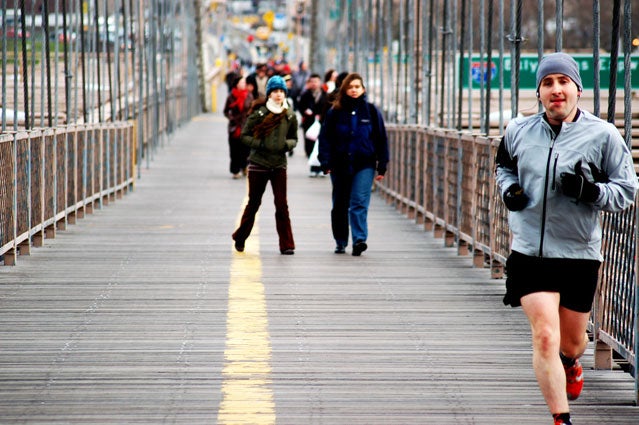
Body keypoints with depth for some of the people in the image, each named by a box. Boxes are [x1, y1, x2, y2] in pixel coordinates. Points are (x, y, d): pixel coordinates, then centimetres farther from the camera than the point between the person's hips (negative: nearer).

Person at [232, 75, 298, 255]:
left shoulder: (290, 116, 3)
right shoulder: (258, 113, -5)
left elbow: (293, 138, 16)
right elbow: (245, 136, -1)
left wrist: (288, 144, -6)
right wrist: (260, 144, -16)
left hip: (279, 165, 2)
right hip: (258, 164, -2)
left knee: (282, 204, -7)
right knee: (254, 203, 10)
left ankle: (286, 245, -4)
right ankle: (240, 237, 31)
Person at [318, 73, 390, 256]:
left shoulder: (371, 111, 2)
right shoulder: (335, 112, 2)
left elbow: (381, 139, 4)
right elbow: (325, 138, 2)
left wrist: (382, 166, 1)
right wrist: (326, 162, -8)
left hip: (364, 165, -2)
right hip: (340, 165, 2)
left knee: (359, 203, -14)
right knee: (340, 206, 11)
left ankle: (359, 239, -19)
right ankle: (340, 242, 23)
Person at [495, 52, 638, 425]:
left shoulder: (603, 135, -6)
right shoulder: (518, 132, 2)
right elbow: (504, 165, 23)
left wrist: (592, 190, -22)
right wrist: (509, 188, 2)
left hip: (580, 254, 0)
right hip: (529, 252, 0)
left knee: (571, 341, 16)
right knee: (545, 337, -15)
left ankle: (571, 364, 54)